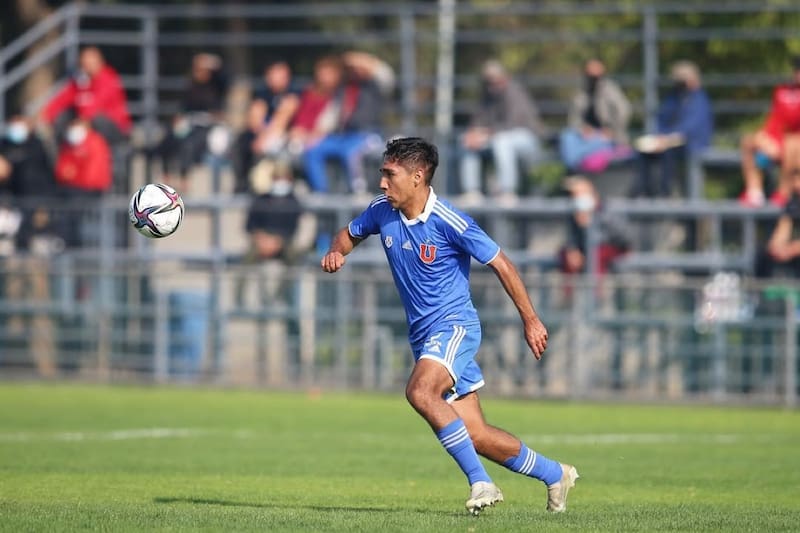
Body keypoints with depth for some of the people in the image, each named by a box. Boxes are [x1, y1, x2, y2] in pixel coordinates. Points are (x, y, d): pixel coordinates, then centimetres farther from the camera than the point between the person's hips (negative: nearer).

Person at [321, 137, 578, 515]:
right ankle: (554, 474, 23)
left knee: (420, 391, -34)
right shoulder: (382, 212, 2)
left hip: (454, 326, -7)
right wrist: (336, 253, -1)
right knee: (476, 436, 4)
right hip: (423, 336, 7)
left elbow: (501, 264, -10)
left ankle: (480, 482, -28)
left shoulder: (449, 222, -17)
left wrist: (530, 320, -7)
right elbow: (351, 233, 23)